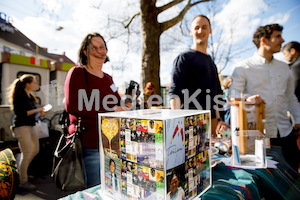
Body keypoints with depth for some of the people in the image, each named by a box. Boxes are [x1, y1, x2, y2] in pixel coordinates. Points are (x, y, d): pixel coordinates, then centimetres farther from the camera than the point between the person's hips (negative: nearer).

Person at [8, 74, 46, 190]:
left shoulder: (30, 97, 15)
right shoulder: (19, 96, -11)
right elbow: (20, 113, -18)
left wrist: (39, 113, 2)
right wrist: (36, 110, -19)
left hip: (30, 126, 9)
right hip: (21, 127, -9)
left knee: (35, 150, 13)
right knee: (27, 153, -7)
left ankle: (22, 171, 31)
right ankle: (23, 182, 6)